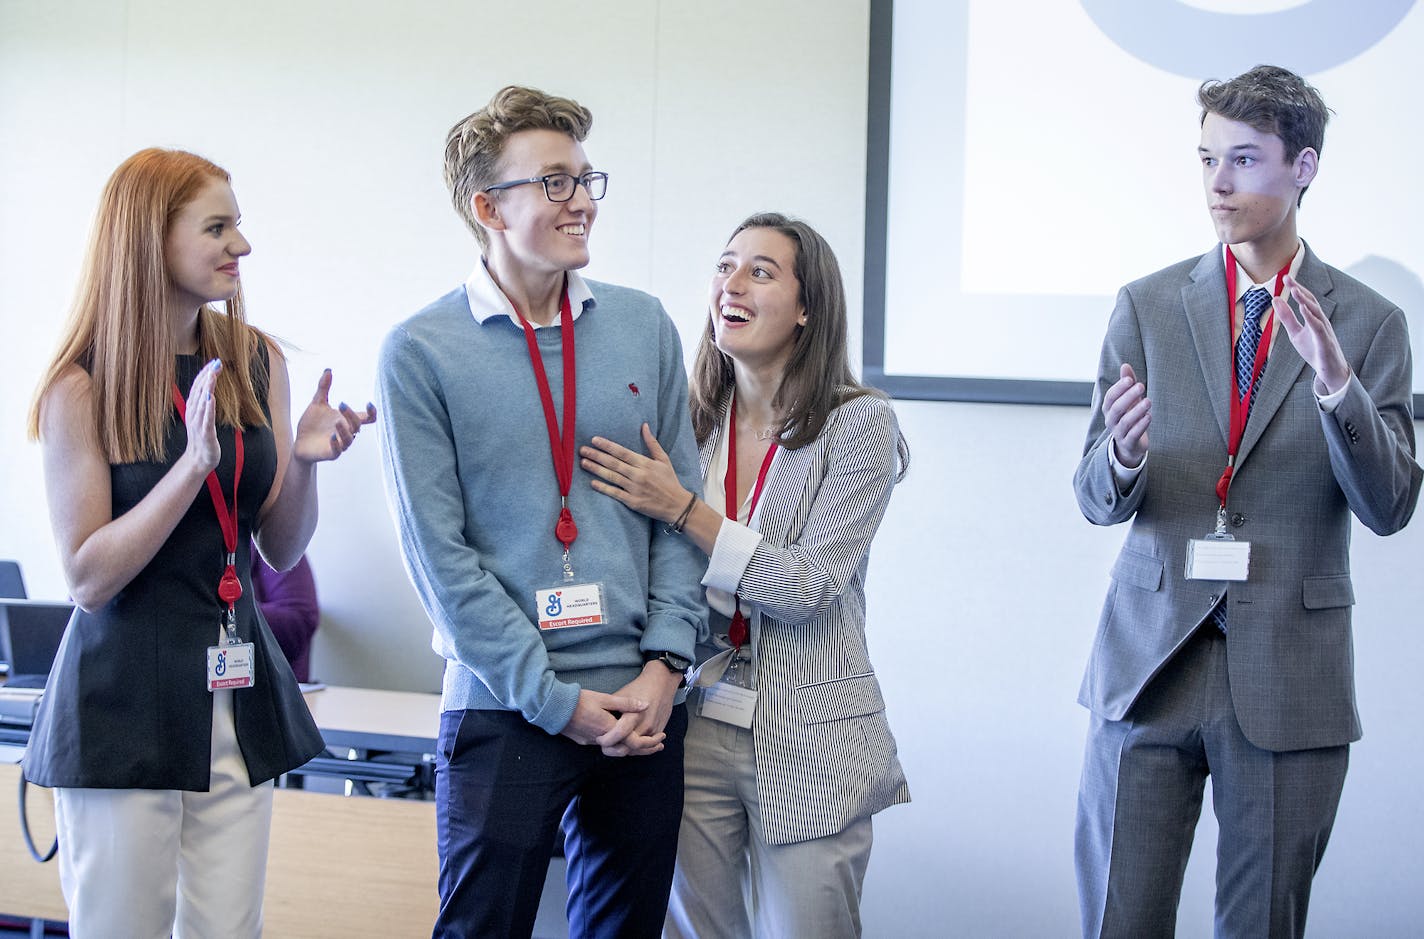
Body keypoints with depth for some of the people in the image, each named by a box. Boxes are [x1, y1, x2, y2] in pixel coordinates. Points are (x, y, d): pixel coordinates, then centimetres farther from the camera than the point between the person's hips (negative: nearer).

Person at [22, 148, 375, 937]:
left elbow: (283, 550, 9)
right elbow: (89, 578, -13)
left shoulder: (257, 363, 6)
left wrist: (303, 459, -10)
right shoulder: (84, 387, -9)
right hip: (124, 701, -5)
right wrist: (195, 464, -22)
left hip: (238, 693, 5)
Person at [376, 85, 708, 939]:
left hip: (644, 708, 4)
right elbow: (440, 554, -9)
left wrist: (665, 663, -4)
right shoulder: (420, 353, -4)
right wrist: (559, 701, -12)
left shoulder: (644, 326, 8)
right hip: (505, 711, -4)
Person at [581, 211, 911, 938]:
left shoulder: (859, 425, -9)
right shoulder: (693, 421, 4)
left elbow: (808, 587, -16)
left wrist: (683, 509, -17)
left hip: (807, 741, -4)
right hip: (696, 723, 4)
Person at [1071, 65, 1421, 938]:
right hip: (1151, 659, 1)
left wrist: (1336, 382, -21)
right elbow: (1096, 498, 3)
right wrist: (1122, 457, -21)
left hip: (1289, 671, -1)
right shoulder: (1148, 306, 6)